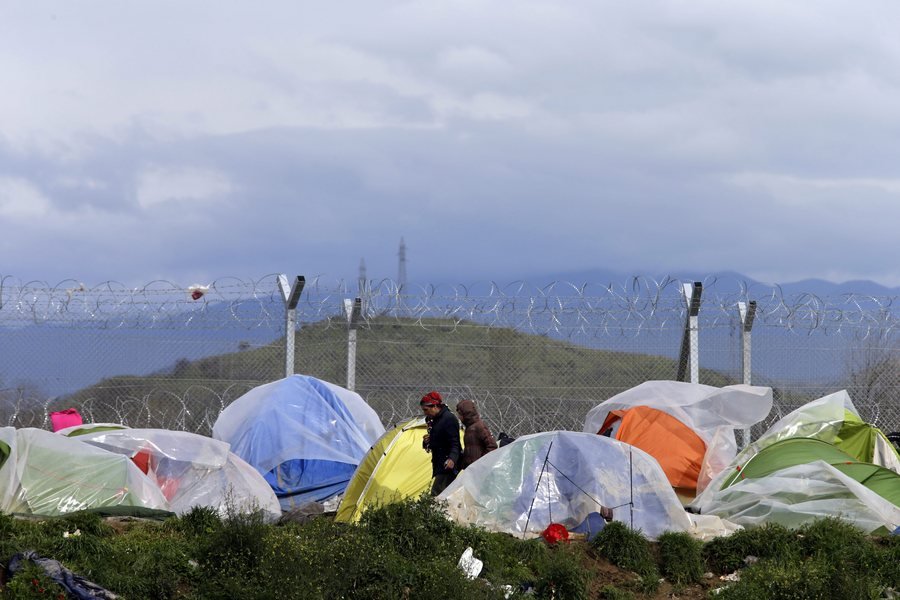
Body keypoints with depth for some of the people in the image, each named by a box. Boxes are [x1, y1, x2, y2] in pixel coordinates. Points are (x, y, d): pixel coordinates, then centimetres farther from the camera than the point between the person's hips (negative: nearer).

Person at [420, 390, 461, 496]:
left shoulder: (449, 419, -12)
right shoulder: (435, 421, 17)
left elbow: (454, 444, -19)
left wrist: (452, 459, -35)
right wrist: (426, 442, 2)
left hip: (447, 467, -10)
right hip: (440, 466, 10)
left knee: (436, 495, -18)